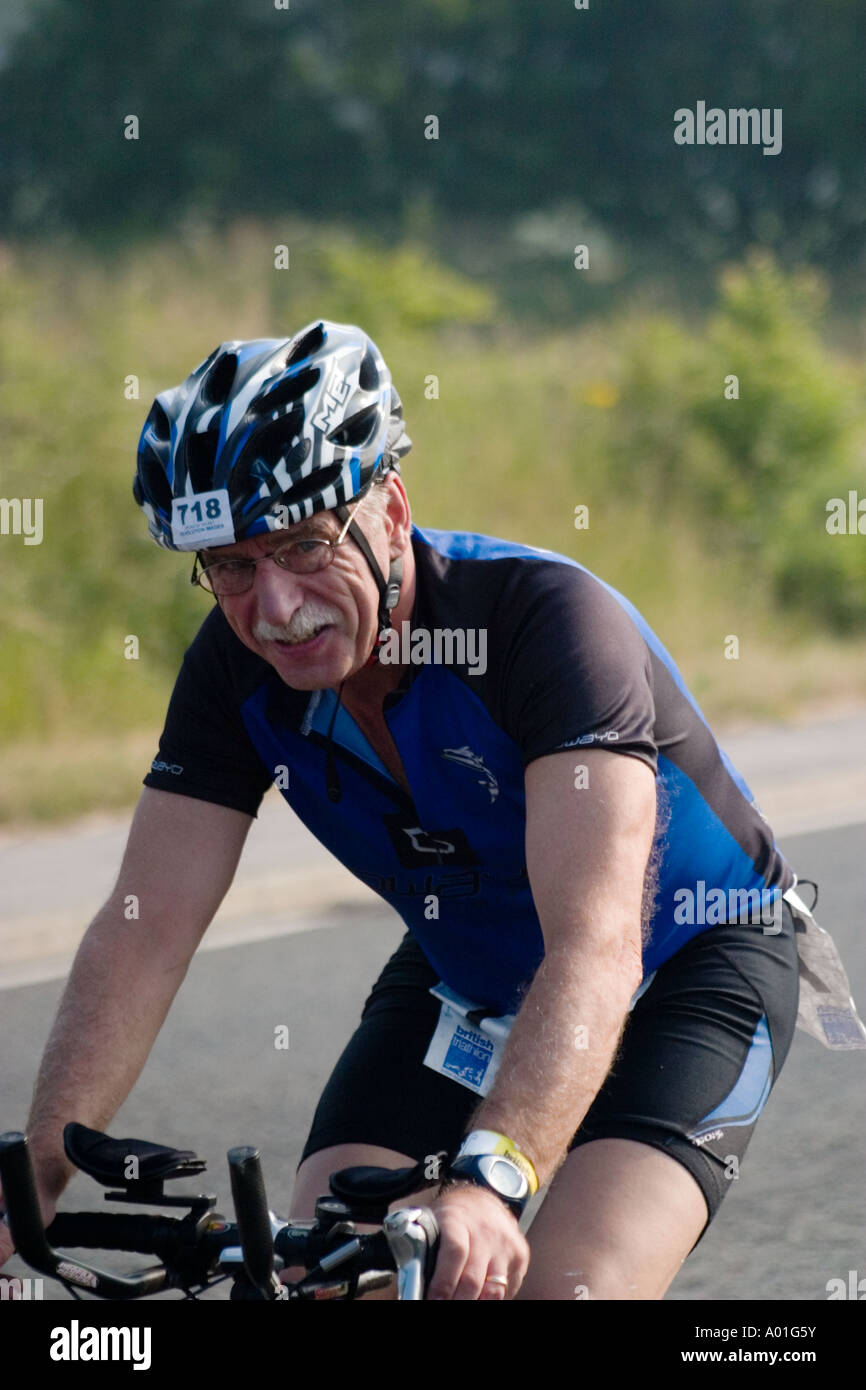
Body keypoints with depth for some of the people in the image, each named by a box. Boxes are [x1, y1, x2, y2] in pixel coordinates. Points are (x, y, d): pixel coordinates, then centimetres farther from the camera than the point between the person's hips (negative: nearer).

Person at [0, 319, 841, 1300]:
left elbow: (596, 945, -44)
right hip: (469, 977, 5)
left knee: (562, 1289, -26)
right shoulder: (237, 668, -17)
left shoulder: (549, 618, -34)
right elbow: (143, 934, -17)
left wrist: (488, 1183, -57)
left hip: (687, 964, -5)